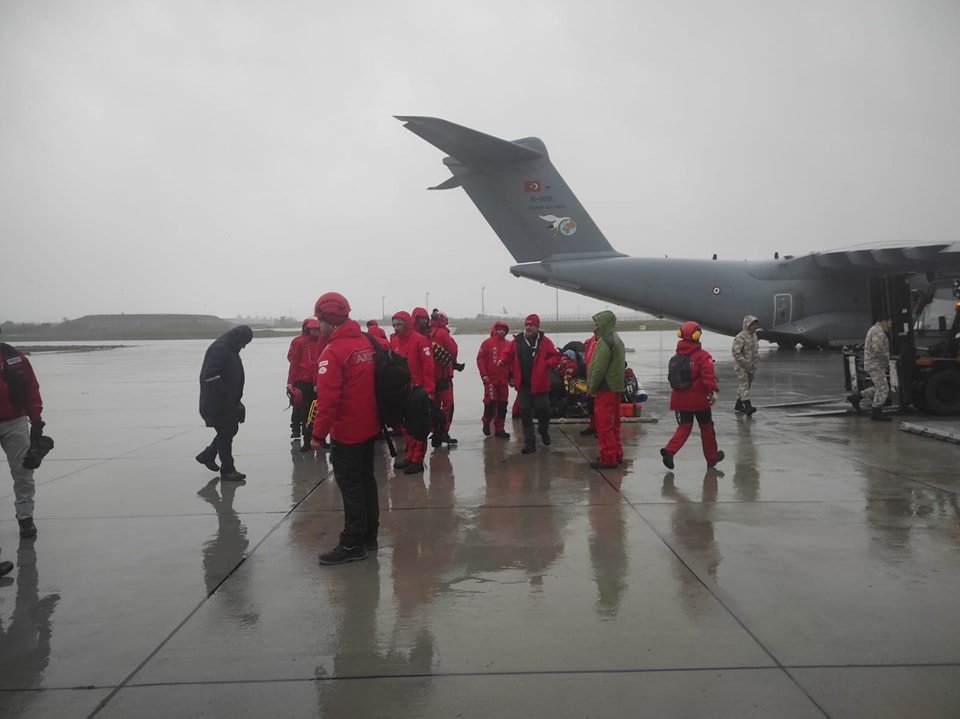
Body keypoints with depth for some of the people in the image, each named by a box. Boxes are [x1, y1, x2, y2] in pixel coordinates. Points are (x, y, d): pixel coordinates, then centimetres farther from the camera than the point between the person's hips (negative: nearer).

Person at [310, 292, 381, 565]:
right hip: (369, 427, 8)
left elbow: (328, 398, -23)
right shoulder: (366, 343, 6)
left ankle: (353, 544, 8)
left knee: (350, 486, 0)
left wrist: (319, 433, -15)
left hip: (347, 432, -8)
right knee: (366, 480, 16)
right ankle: (369, 536, 26)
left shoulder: (333, 351, -19)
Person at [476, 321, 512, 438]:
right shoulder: (487, 343, -3)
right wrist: (484, 374, -11)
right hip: (490, 380, -4)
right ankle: (486, 423, 20)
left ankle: (499, 429, 13)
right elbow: (480, 359, -6)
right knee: (490, 402, -6)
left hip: (503, 380, 4)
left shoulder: (509, 344, 10)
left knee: (502, 405, 5)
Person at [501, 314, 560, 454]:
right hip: (522, 384, 3)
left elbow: (556, 356, -1)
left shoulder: (544, 341, -3)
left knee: (543, 409, 6)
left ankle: (544, 431, 37)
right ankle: (530, 443, 12)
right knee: (525, 414, 4)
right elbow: (507, 354, 12)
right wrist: (503, 361, -8)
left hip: (539, 384, -2)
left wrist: (547, 364, -16)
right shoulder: (517, 341, 4)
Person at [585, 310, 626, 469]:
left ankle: (608, 459, -1)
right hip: (616, 387, 10)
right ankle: (617, 454, 24)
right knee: (613, 423, 17)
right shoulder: (617, 340, 15)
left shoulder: (604, 342, -16)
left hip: (605, 389, -10)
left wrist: (591, 387, -10)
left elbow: (599, 368, -20)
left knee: (604, 424, -4)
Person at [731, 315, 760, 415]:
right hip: (741, 366, -9)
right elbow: (735, 352, -20)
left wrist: (757, 359, 11)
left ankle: (738, 405, 21)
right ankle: (748, 406, -25)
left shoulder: (754, 336, 13)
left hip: (751, 366, 9)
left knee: (747, 385, 12)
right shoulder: (741, 337, -14)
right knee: (744, 385, -15)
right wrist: (745, 363, -20)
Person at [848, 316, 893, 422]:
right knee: (882, 388, -5)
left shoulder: (874, 330, 17)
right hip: (875, 365, -11)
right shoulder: (878, 332, -17)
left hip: (873, 364, 11)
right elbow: (877, 349, -30)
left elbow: (866, 346, 25)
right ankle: (877, 413, 0)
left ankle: (856, 396, 16)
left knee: (879, 388, 15)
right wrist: (886, 358, -14)